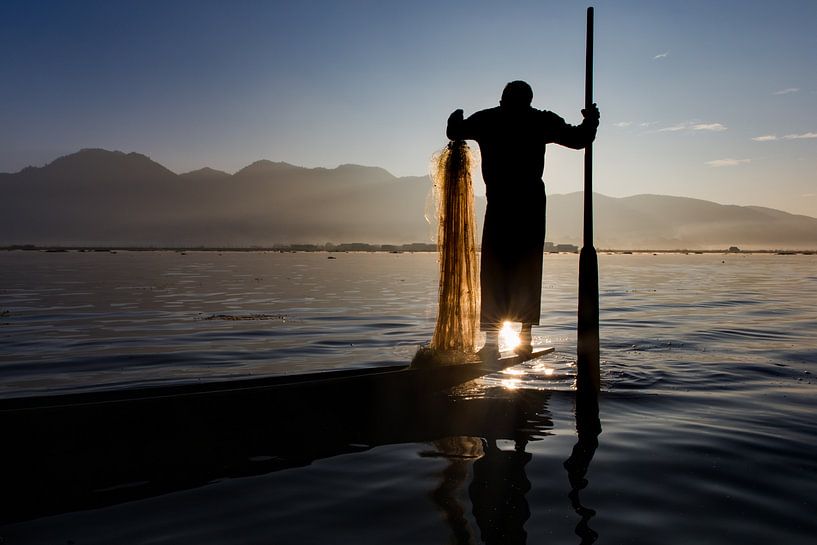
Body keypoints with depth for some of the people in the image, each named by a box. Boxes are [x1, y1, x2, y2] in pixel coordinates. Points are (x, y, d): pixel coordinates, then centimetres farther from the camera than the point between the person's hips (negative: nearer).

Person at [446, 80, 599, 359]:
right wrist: (590, 121, 26)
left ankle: (491, 342, -3)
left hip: (499, 203, -1)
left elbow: (453, 132, 19)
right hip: (532, 203, 1)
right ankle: (525, 338, 5)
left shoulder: (486, 119, 6)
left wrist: (456, 117, 36)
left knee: (493, 273, 0)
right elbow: (579, 139, 11)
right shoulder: (542, 120, 5)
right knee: (528, 272, 5)